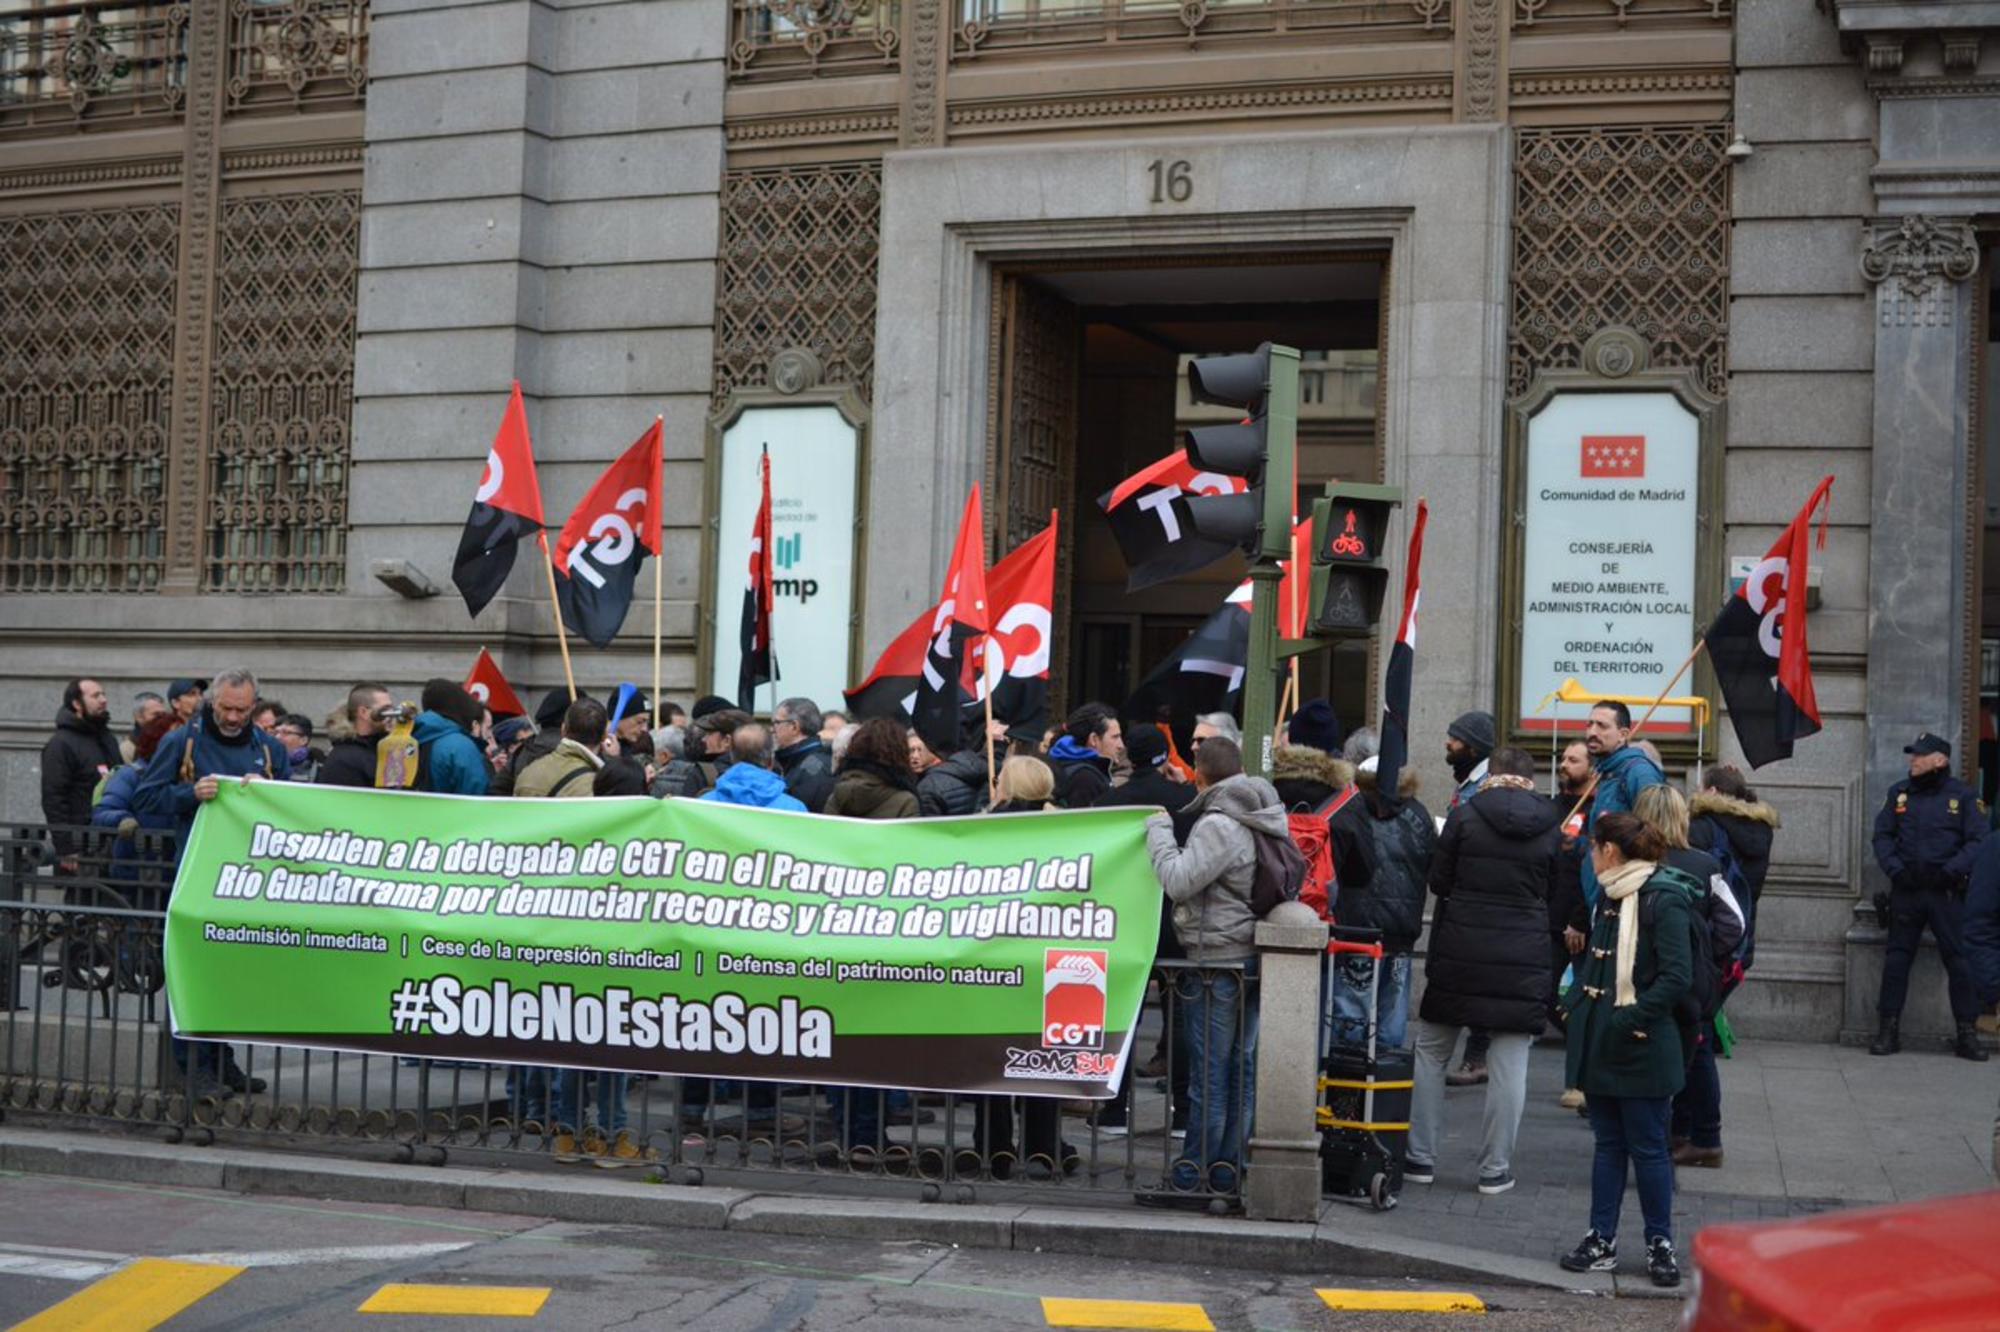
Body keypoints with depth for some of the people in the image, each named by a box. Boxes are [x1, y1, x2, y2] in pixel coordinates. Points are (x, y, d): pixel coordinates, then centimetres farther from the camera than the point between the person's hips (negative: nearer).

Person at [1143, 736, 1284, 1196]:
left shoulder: (1218, 825, -16)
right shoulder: (1260, 820, 11)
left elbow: (1178, 881, -20)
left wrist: (1159, 830, -6)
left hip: (1217, 960, -9)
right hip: (1252, 959, 9)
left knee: (1209, 1069, -3)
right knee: (1242, 1065, 12)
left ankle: (1197, 1169, 3)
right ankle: (1229, 1165, 18)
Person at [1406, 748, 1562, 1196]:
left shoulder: (1465, 815, -6)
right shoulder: (1550, 827, 1)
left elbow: (1438, 881, 0)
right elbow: (1554, 894, 10)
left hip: (1460, 954, -1)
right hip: (1524, 959, 1)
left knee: (1430, 1052, 11)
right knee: (1509, 1065, 5)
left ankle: (1420, 1157, 12)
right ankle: (1495, 1169, 8)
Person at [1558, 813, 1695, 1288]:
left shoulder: (1663, 899, -14)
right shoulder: (1609, 898, 13)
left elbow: (1678, 976, -19)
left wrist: (1632, 1019, -22)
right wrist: (1576, 1000, 10)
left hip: (1641, 1049, -8)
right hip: (1600, 1044, 8)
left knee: (1647, 1147, 2)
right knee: (1608, 1143, 12)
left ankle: (1660, 1244, 14)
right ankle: (1601, 1240, 16)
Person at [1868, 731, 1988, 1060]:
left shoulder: (1962, 796, 1)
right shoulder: (1899, 793, 9)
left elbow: (1978, 841, -4)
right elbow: (1882, 836, 8)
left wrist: (1951, 870, -15)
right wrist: (1895, 869, -6)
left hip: (1947, 893, -2)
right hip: (1906, 890, 2)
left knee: (1960, 961, -1)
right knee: (1896, 959, 3)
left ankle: (1967, 1033, 8)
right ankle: (1888, 1029, 9)